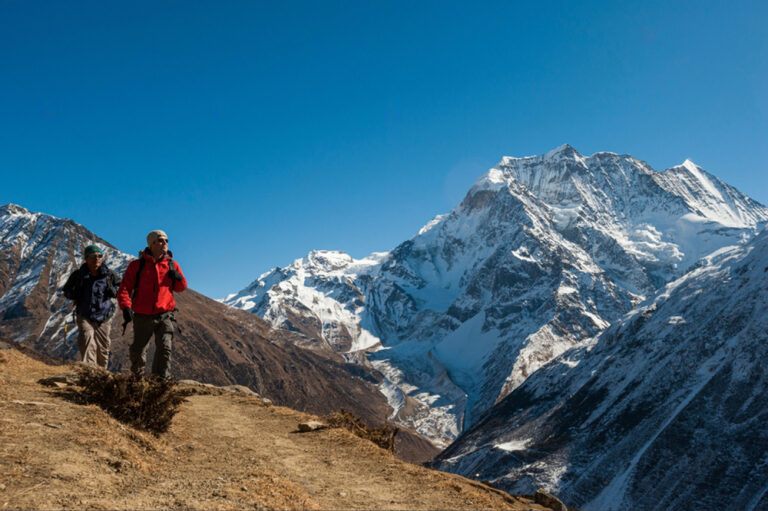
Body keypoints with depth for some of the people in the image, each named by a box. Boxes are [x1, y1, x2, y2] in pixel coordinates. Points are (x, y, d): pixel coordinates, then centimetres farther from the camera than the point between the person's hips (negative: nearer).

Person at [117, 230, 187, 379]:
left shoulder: (172, 265, 6)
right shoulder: (137, 265, -1)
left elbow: (181, 288, 16)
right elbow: (124, 288, -4)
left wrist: (178, 278, -7)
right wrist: (126, 307, -20)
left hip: (165, 315, 1)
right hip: (143, 316, 0)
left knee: (165, 348, -13)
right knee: (138, 350, 11)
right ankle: (138, 376, 38)